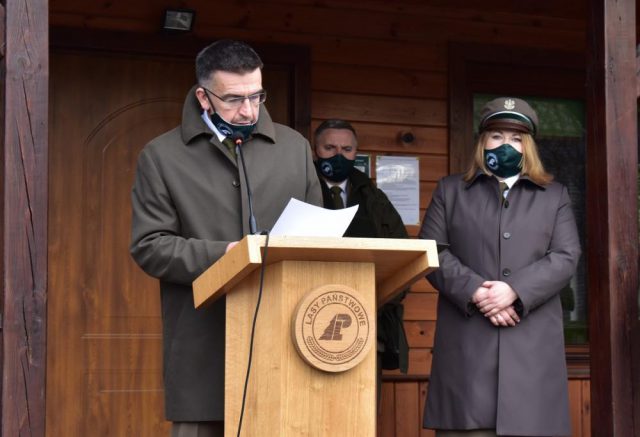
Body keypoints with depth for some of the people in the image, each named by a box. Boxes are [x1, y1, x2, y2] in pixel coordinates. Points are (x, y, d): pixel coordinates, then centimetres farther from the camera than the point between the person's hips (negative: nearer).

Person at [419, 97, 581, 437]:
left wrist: (514, 291, -11)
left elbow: (566, 257, 5)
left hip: (533, 342, 1)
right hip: (466, 341, -1)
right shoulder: (450, 190, 17)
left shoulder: (555, 196, 19)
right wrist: (475, 292, -11)